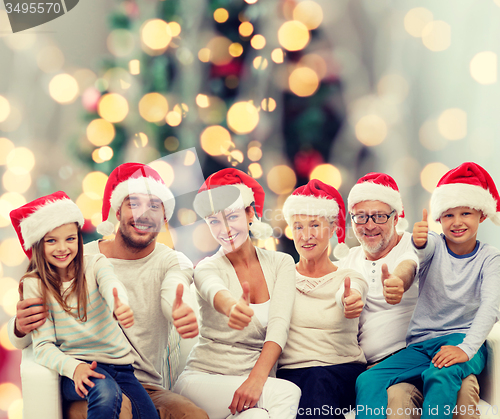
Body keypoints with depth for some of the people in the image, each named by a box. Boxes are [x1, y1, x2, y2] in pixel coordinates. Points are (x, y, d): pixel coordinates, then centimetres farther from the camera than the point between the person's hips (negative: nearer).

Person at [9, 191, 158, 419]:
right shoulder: (34, 285, -2)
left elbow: (111, 285, -24)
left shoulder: (96, 264, 1)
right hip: (76, 365, -3)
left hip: (119, 362, 3)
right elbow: (43, 345, -6)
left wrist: (120, 307, -49)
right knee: (106, 392, -34)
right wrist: (74, 367, -27)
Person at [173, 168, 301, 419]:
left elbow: (279, 325, -8)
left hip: (261, 377, 2)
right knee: (288, 394, -28)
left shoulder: (281, 264, 6)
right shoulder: (208, 268, -1)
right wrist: (231, 307, -53)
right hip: (205, 377, -2)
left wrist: (256, 379, -25)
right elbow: (215, 291, -27)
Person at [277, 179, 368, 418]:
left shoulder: (350, 278, 9)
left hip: (343, 371, 0)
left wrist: (350, 300, -42)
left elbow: (345, 295, -17)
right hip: (291, 371, 1)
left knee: (319, 382, -34)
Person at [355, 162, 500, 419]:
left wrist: (466, 349, -29)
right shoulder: (435, 245, 5)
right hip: (421, 344, 3)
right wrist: (418, 242, -48)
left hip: (462, 339, -3)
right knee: (367, 381, -20)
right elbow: (424, 250, -21)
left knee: (440, 378, -38)